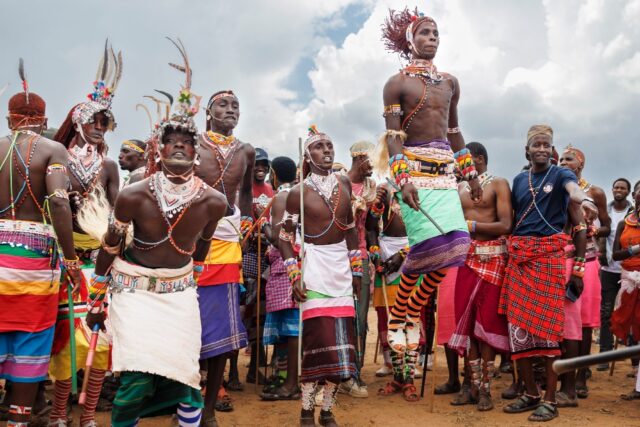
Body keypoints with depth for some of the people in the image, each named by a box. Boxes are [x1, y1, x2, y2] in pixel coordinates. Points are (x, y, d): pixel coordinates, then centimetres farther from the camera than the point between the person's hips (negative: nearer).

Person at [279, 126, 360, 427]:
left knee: (340, 337, 5)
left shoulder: (344, 184, 8)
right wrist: (294, 276, -11)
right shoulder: (298, 193, -6)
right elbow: (285, 237, -4)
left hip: (341, 265, 5)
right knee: (317, 335, -7)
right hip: (314, 264, -5)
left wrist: (356, 269, 12)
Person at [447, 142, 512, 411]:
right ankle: (472, 384, 13)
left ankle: (484, 388, 5)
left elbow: (505, 225, -10)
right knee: (466, 319, 3)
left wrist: (472, 225, -14)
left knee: (487, 321, -3)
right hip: (466, 256, 5)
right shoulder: (459, 187, 15)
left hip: (492, 256, -4)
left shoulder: (498, 184, 0)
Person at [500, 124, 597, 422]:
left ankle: (550, 399, 4)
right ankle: (530, 393, 17)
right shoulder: (519, 180, 17)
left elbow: (573, 189, -21)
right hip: (518, 256, 4)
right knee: (517, 325, 3)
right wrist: (510, 249, 7)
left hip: (550, 254, -4)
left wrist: (585, 200, -44)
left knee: (550, 325, -5)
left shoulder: (561, 174, 3)